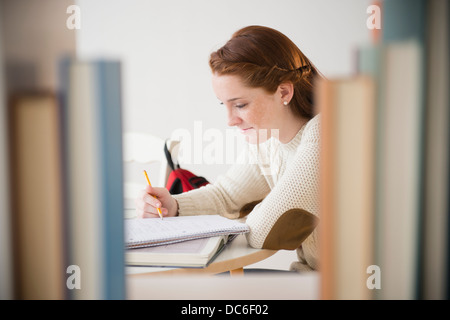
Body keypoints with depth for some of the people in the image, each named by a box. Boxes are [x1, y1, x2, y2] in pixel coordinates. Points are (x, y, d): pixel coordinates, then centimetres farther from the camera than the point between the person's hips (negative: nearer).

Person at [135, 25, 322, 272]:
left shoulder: (322, 140, -26)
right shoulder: (267, 137, 1)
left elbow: (263, 235, -23)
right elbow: (225, 195, 14)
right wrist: (172, 208, -3)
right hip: (308, 276, 6)